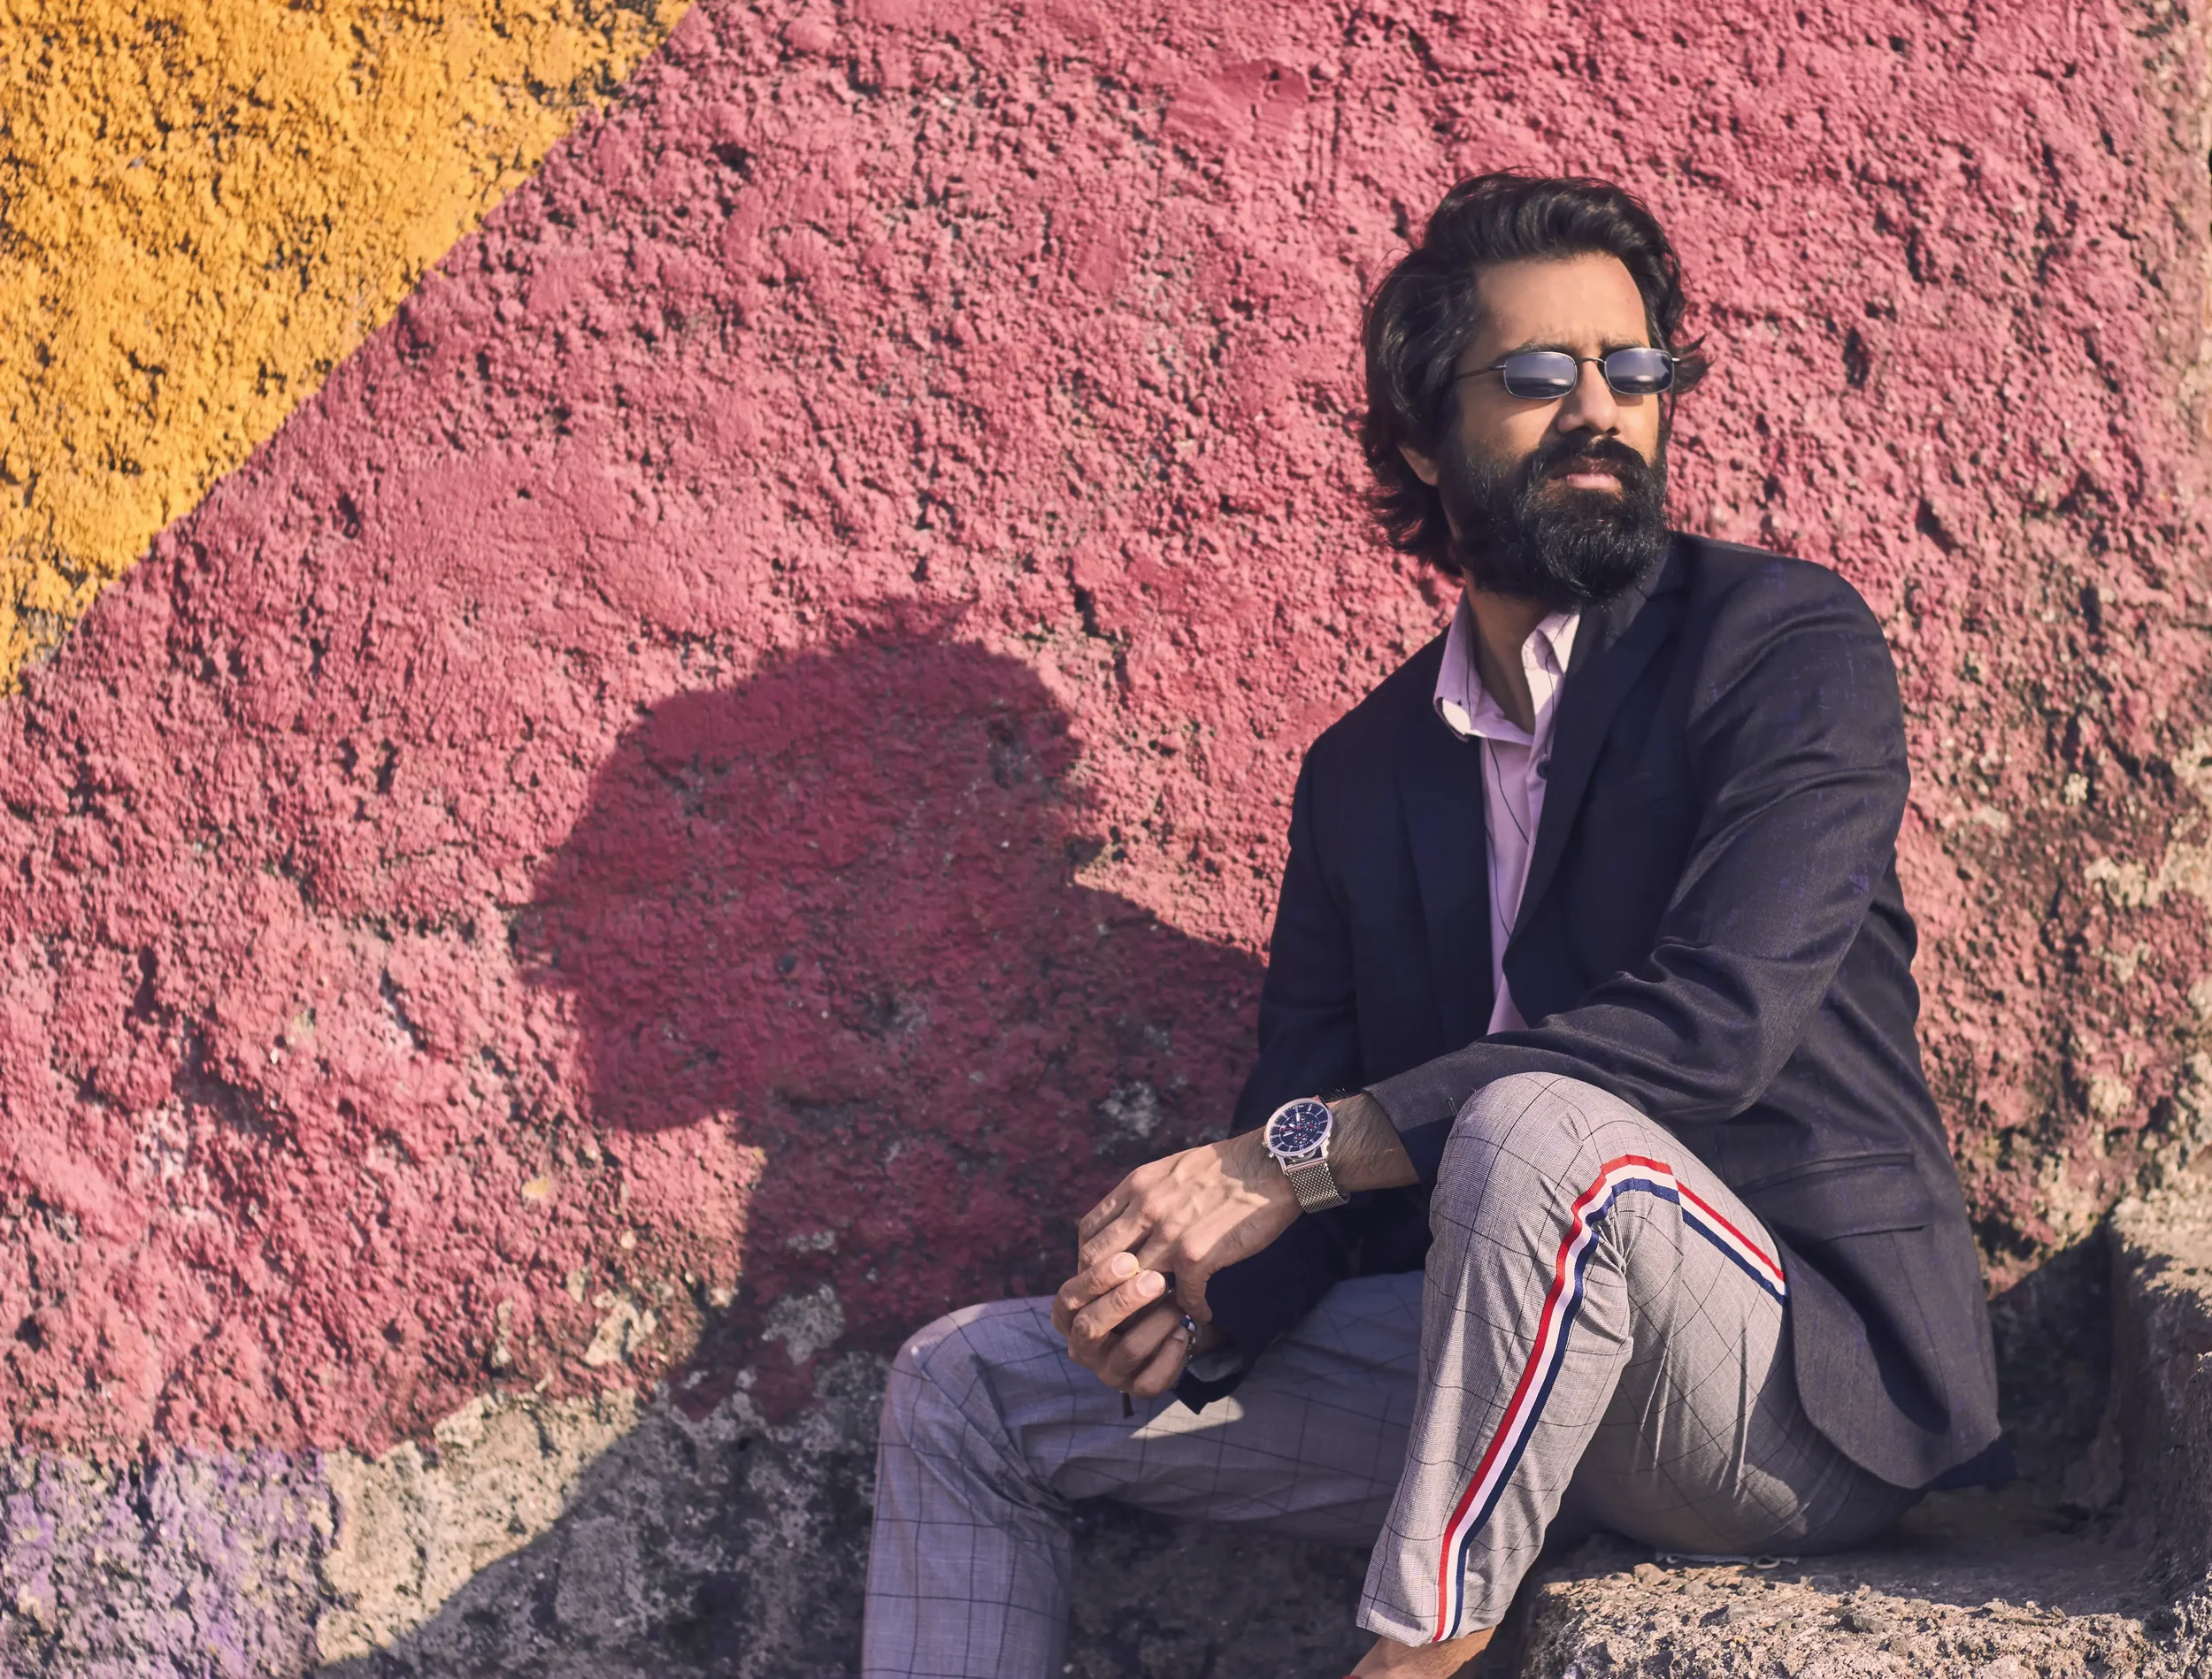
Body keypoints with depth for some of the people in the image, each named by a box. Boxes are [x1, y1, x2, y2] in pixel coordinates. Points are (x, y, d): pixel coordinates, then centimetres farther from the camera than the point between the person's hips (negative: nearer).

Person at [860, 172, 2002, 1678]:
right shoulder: (1364, 773, 12)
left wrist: (1299, 1153, -23)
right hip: (1489, 1375, 6)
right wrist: (1194, 1292, -16)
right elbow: (1298, 1137, 9)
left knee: (1542, 1131, -38)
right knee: (967, 1392, 4)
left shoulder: (1791, 647, -7)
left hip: (1809, 1383, -6)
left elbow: (1717, 1019, -22)